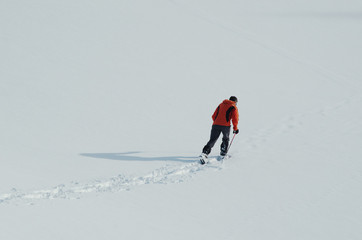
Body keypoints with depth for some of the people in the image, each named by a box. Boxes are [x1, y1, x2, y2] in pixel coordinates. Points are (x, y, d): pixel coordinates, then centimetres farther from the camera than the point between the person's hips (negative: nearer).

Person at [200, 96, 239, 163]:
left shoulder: (221, 105, 23)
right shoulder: (234, 107, 8)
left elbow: (214, 116, 21)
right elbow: (235, 119, -2)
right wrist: (235, 129, 10)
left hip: (216, 124, 3)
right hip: (226, 126, -3)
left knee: (212, 140, 0)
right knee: (225, 139, 22)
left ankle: (204, 153, -18)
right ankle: (223, 154, 23)